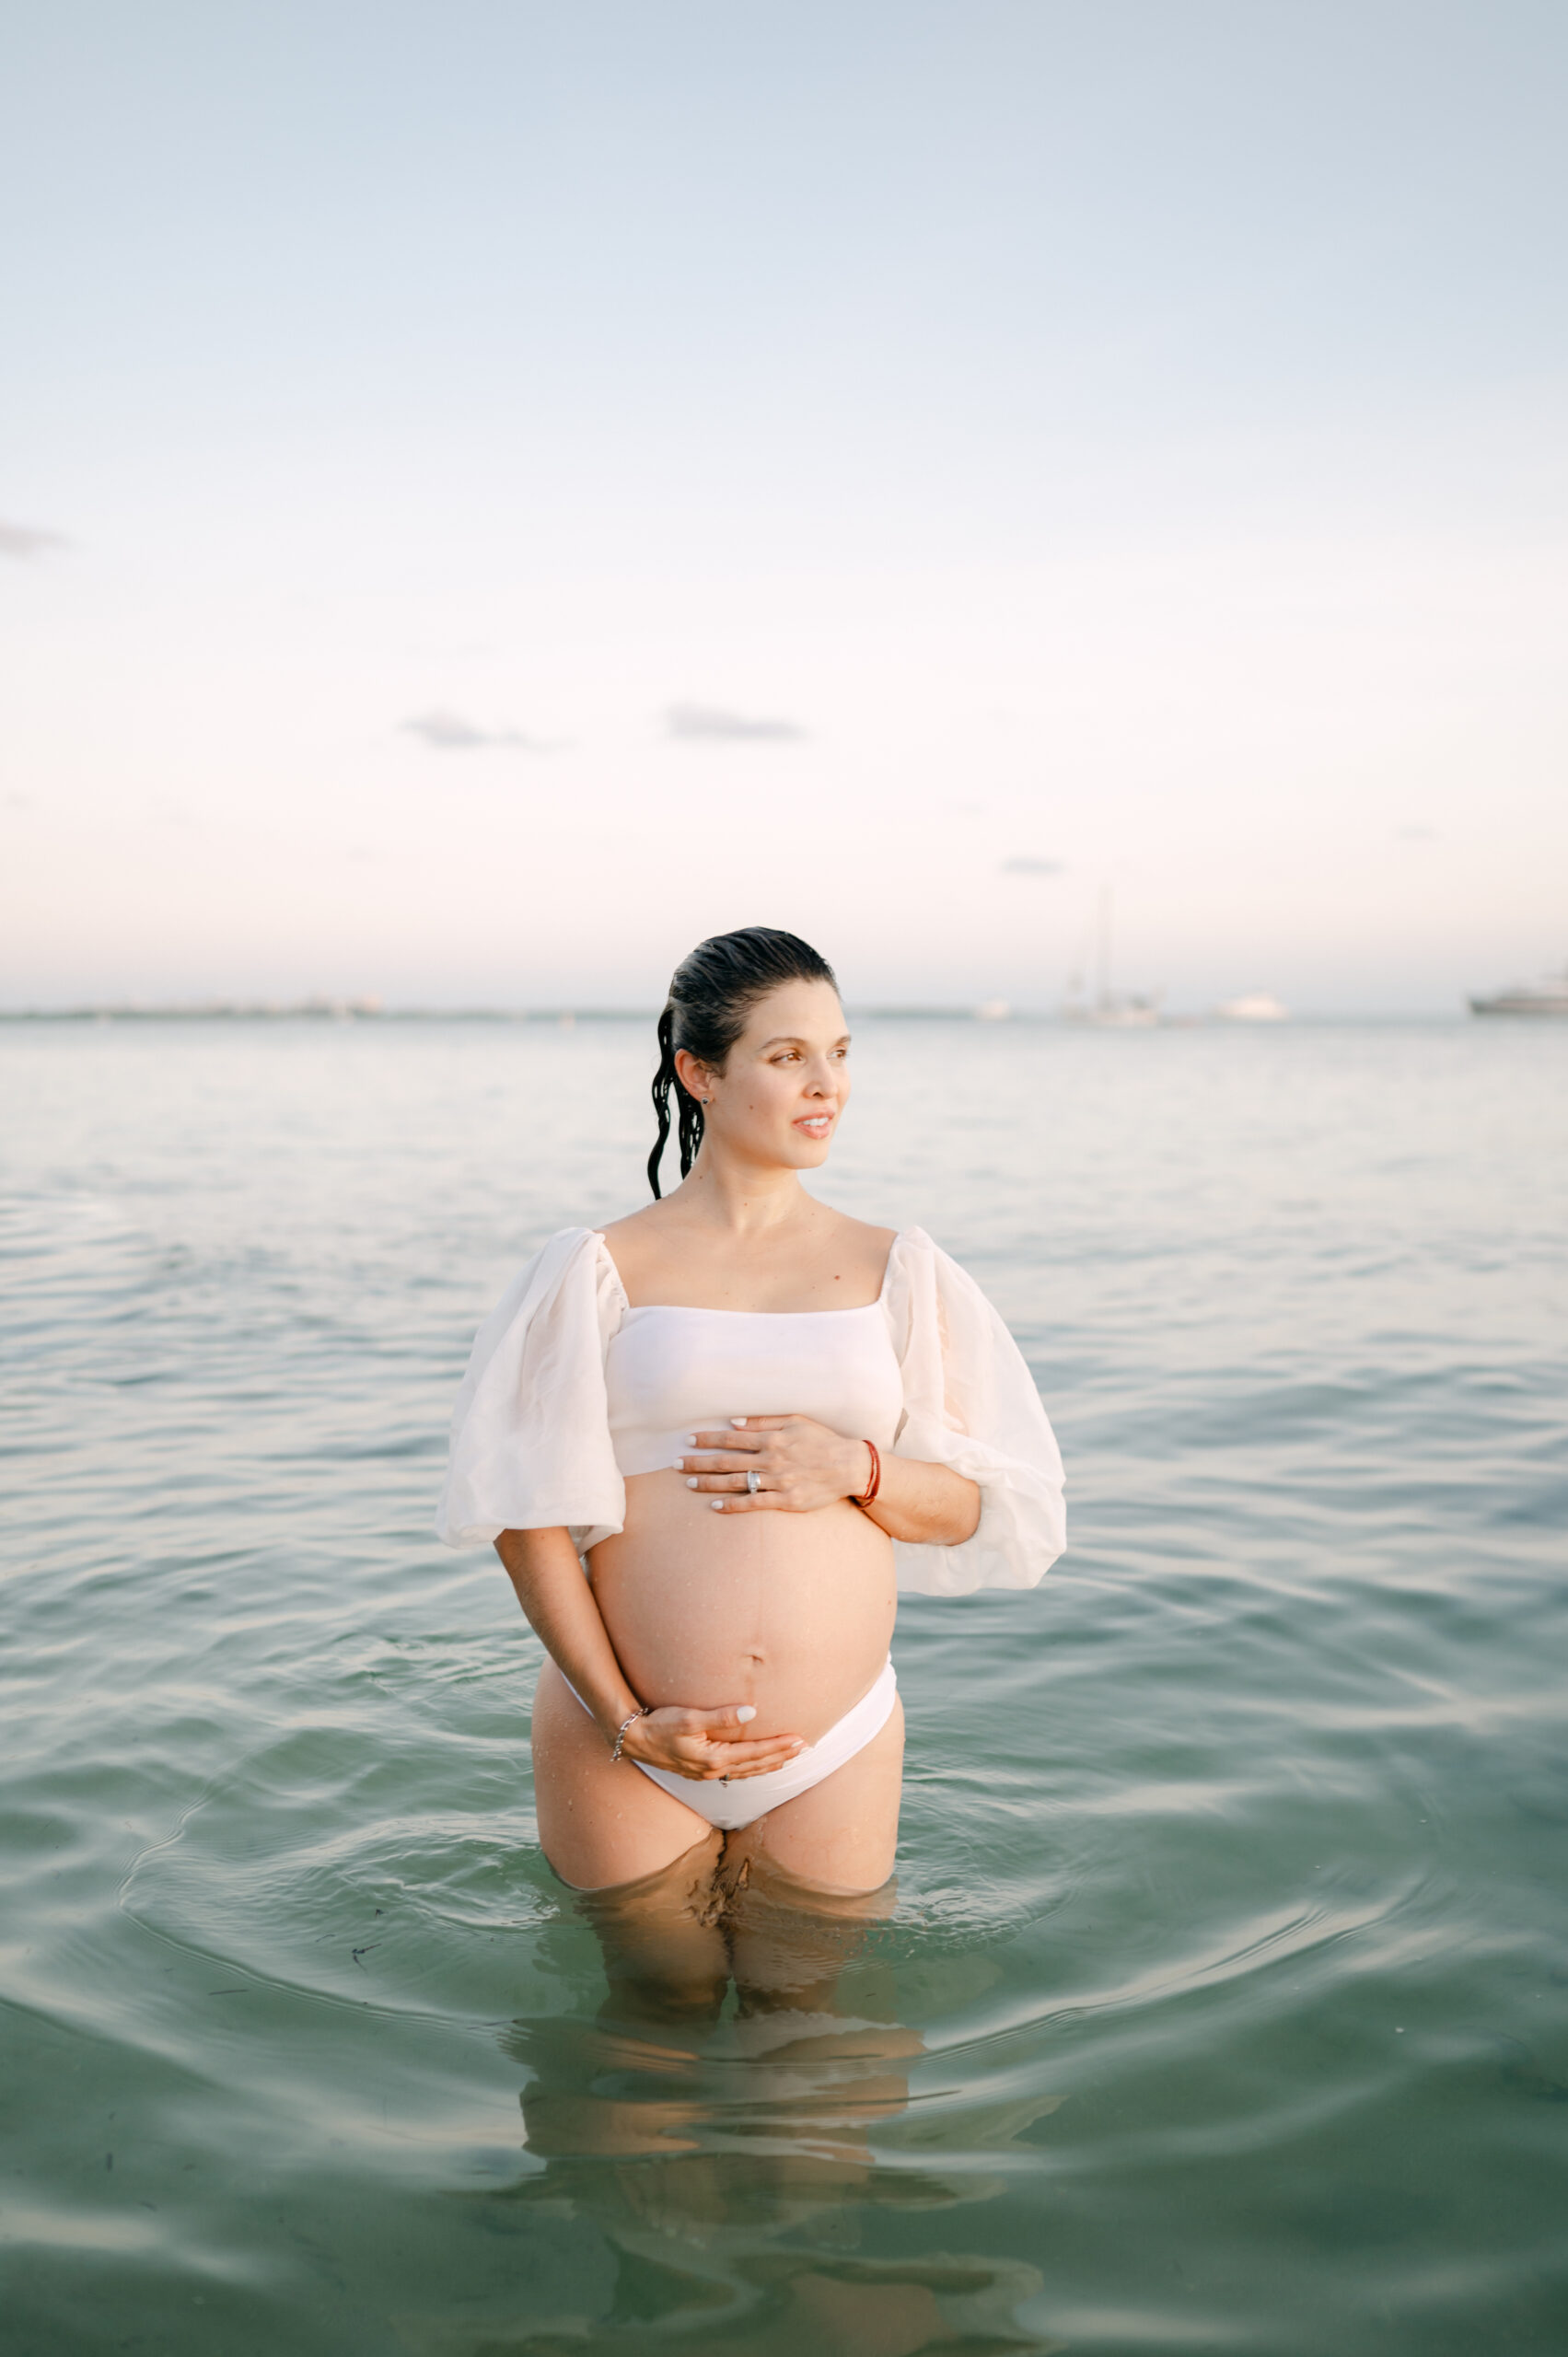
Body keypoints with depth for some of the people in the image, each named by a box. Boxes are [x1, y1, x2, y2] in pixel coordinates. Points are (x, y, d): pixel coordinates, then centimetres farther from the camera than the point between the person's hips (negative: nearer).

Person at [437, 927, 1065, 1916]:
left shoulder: (897, 1271, 5)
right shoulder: (599, 1270, -2)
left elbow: (981, 1508, 6)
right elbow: (529, 1513, -4)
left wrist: (860, 1470, -14)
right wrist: (626, 1719, -10)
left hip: (834, 1758, 2)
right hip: (622, 1756, -1)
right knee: (667, 1991, 9)